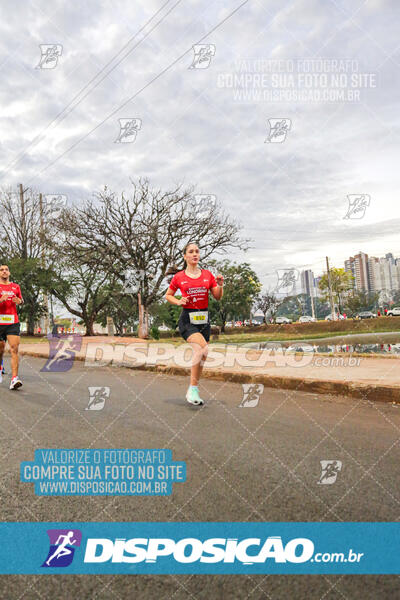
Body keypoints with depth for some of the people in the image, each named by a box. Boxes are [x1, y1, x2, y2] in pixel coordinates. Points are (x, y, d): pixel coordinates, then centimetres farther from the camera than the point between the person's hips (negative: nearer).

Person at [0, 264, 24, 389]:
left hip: (13, 322, 1)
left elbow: (22, 300, 26)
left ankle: (14, 378, -19)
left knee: (14, 349, -14)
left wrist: (19, 301, 2)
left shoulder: (16, 287, 14)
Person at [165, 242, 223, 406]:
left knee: (201, 355, 7)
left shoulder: (207, 274, 8)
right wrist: (178, 301, -7)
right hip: (187, 319, -4)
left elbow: (218, 297, 10)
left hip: (204, 319, 4)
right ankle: (192, 388, -17)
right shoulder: (179, 277, 2)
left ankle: (193, 391, 23)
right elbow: (168, 295, 13)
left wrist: (220, 286, -9)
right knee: (202, 347, -27)